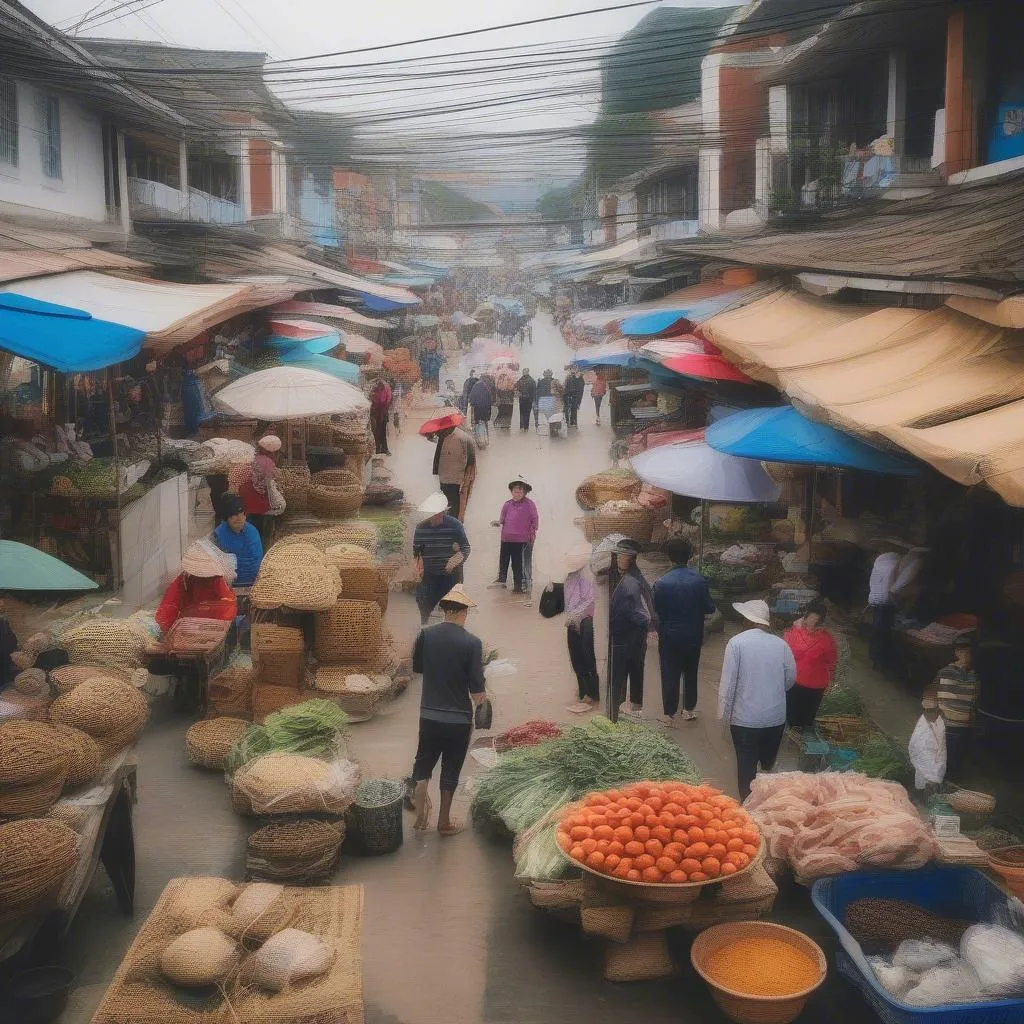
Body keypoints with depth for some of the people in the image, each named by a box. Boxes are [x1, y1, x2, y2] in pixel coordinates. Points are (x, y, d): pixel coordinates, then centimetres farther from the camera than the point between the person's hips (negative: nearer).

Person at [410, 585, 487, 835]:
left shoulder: (426, 635, -7)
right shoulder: (471, 643, -17)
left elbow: (416, 667, 10)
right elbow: (477, 691, -15)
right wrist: (480, 698, 6)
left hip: (429, 714, 2)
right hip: (459, 718, -2)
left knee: (423, 763, 20)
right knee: (451, 770, 14)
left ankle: (420, 816, 20)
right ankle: (444, 822, 24)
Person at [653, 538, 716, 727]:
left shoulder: (662, 583, -18)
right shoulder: (699, 580, -12)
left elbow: (657, 610, -7)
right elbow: (710, 608, -5)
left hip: (669, 635, -2)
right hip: (693, 634, 2)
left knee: (669, 674, 9)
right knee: (691, 672, 19)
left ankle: (669, 713, 13)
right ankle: (688, 709, 28)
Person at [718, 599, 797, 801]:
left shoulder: (736, 643, -11)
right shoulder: (781, 644, -2)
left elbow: (728, 682, -13)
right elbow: (791, 678, 7)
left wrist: (724, 713, -1)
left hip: (745, 718, -3)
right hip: (776, 718, 3)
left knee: (747, 768, 8)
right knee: (769, 765, 20)